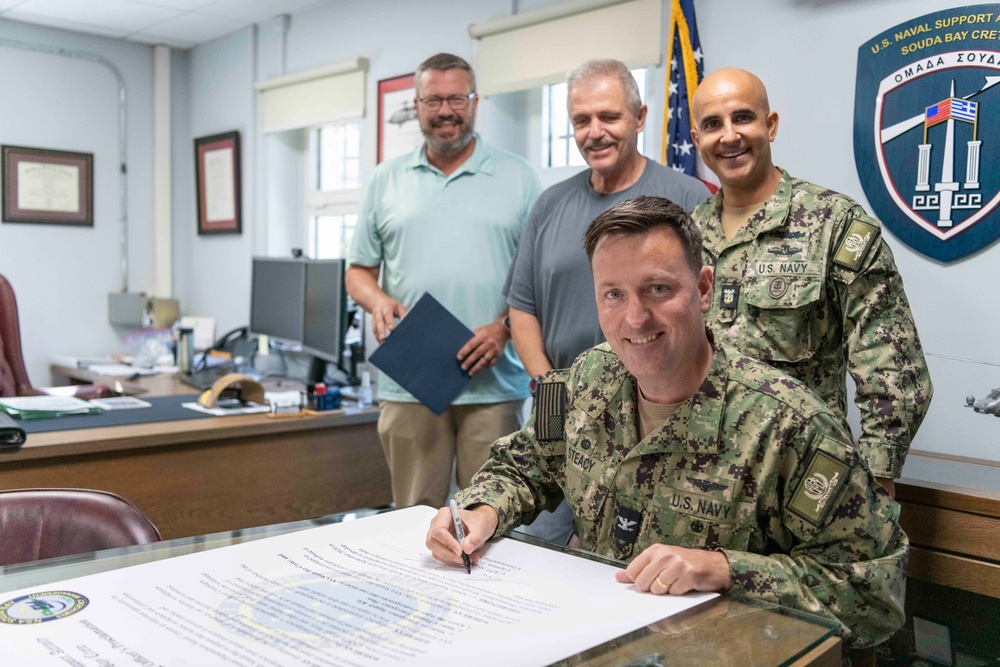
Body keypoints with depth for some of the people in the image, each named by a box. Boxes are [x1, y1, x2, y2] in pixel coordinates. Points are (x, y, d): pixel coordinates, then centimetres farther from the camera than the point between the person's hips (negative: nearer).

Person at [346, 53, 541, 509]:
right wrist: (378, 300, -7)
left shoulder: (517, 177, 7)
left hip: (493, 382, -1)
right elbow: (358, 271, 15)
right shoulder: (386, 181, 13)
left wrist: (505, 327, -12)